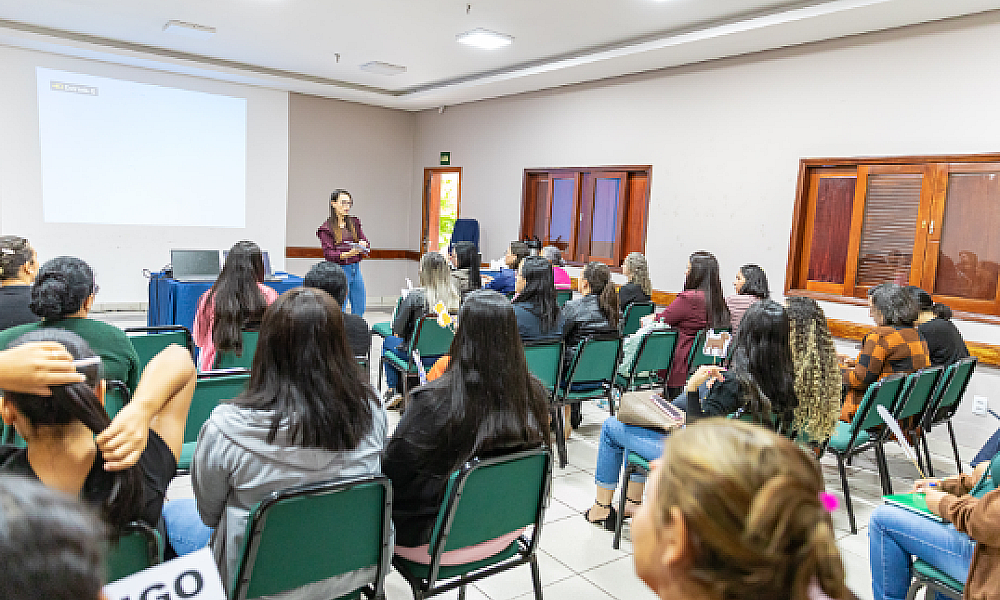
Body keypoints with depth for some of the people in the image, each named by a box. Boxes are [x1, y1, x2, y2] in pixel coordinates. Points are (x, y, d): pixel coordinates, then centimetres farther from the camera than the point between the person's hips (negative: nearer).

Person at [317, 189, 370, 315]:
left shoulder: (354, 223, 10)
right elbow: (328, 254, -12)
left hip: (356, 269, 5)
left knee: (359, 310, 12)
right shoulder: (327, 228, -6)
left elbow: (367, 244, 10)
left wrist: (363, 246, -14)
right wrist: (347, 254, -27)